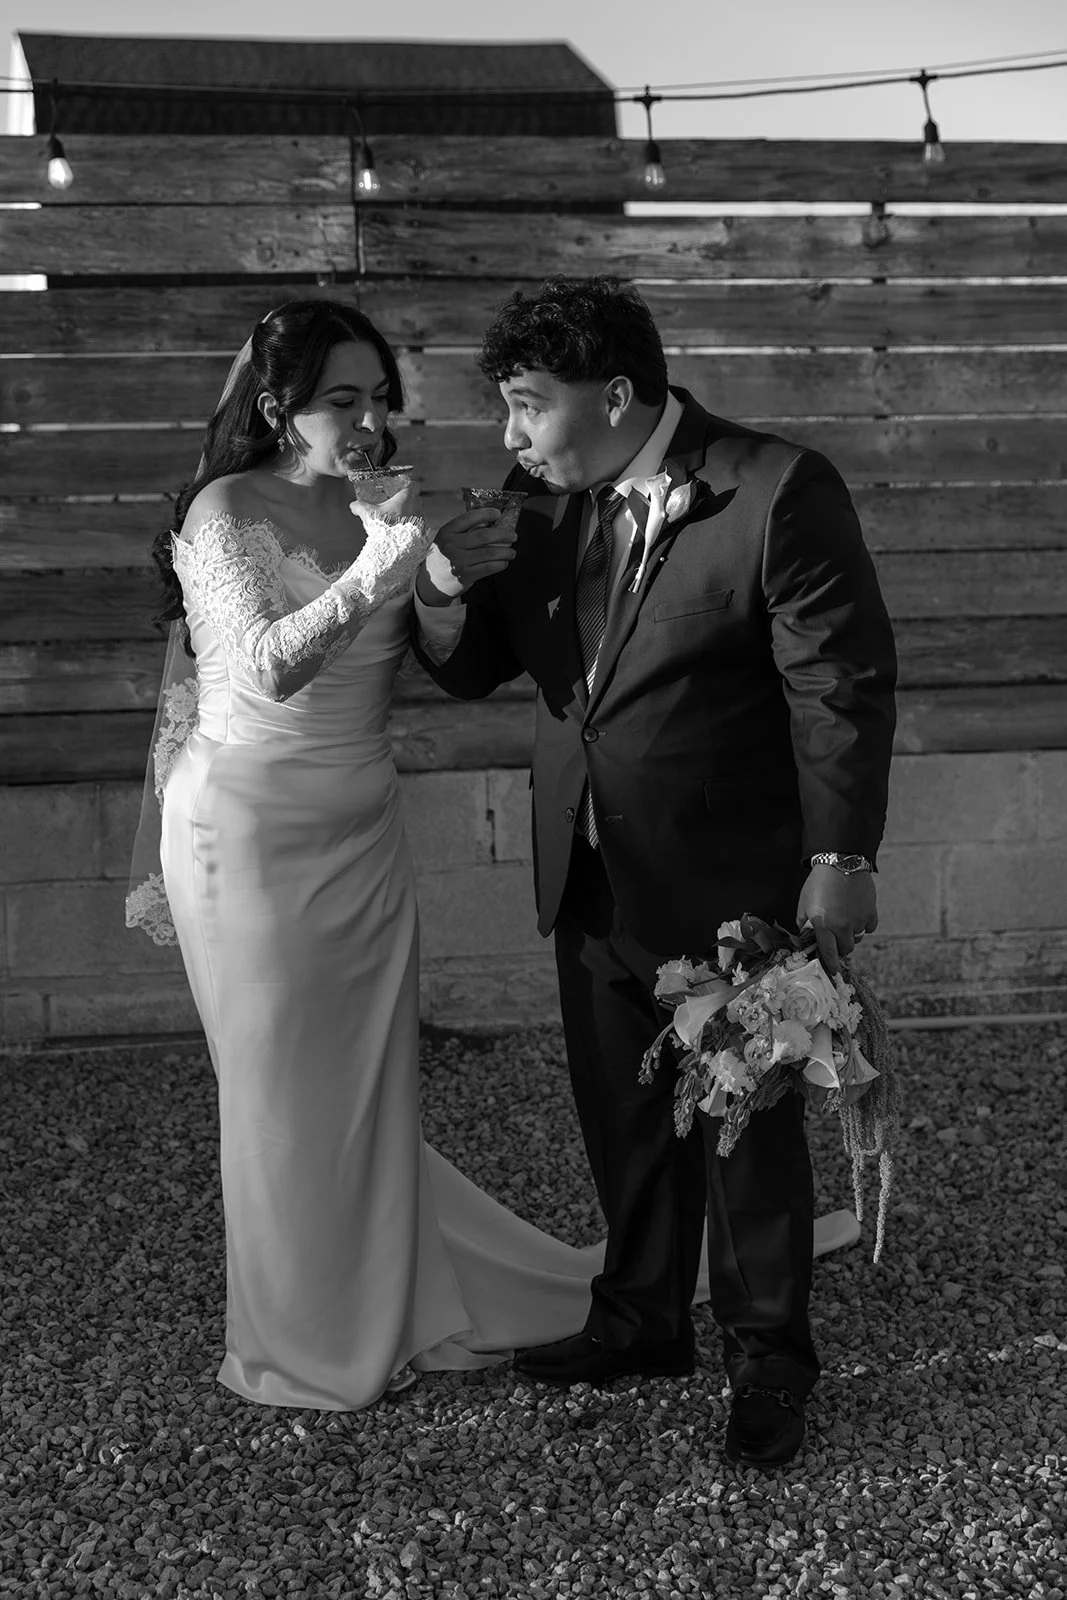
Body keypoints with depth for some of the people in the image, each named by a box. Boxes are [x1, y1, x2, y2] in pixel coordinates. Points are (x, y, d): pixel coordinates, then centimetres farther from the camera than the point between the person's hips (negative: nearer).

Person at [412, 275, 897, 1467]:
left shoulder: (778, 492, -17)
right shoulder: (545, 503, 2)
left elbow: (841, 684, -14)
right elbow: (470, 670, 7)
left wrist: (841, 858, -15)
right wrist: (444, 588, -14)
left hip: (732, 883, -6)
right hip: (594, 878, 6)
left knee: (748, 1127, 9)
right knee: (623, 1118, 19)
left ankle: (766, 1362, 28)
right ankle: (641, 1321, 39)